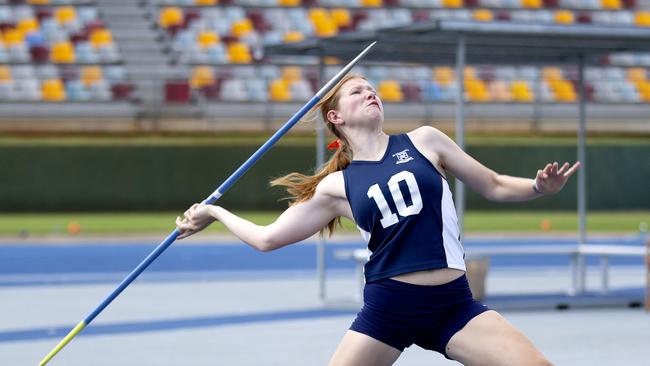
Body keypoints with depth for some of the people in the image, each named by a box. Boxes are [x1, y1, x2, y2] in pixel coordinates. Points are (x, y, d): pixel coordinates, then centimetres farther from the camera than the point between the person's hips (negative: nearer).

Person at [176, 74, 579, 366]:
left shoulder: (424, 141, 7)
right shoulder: (337, 187, 7)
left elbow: (494, 186, 13)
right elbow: (268, 237, 14)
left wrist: (540, 187, -4)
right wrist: (215, 212, 17)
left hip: (453, 303, 0)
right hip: (387, 306, 0)